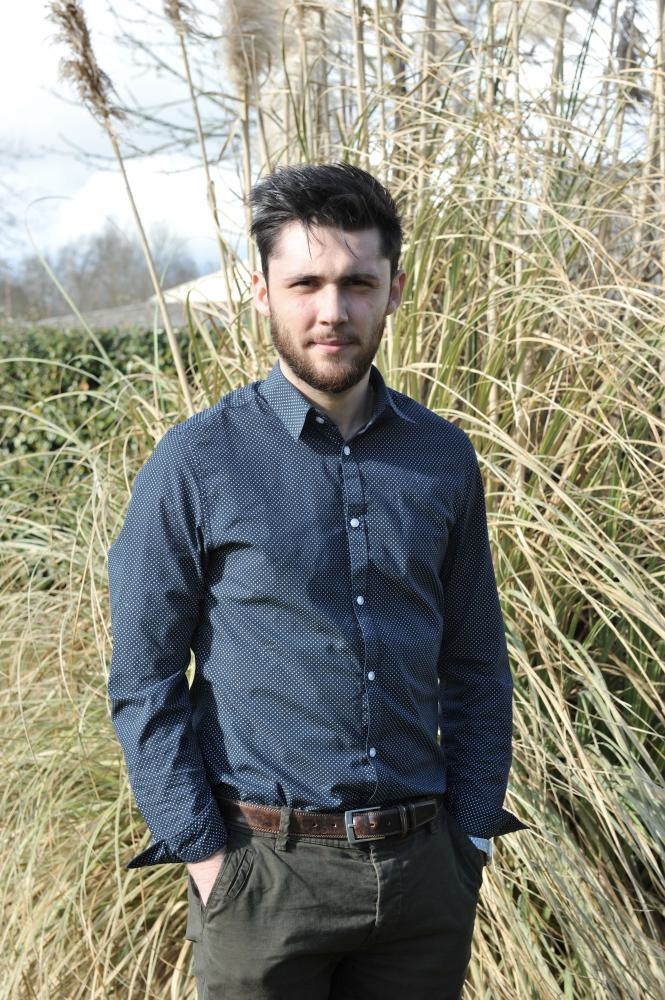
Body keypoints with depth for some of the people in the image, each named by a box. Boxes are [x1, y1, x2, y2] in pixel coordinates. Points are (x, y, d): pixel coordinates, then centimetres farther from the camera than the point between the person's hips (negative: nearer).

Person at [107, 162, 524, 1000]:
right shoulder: (196, 464, -7)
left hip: (423, 868, 3)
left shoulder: (444, 458, 3)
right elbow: (143, 684, -5)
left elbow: (475, 665, 8)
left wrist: (470, 836, 4)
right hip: (264, 870, -3)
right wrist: (202, 853, -9)